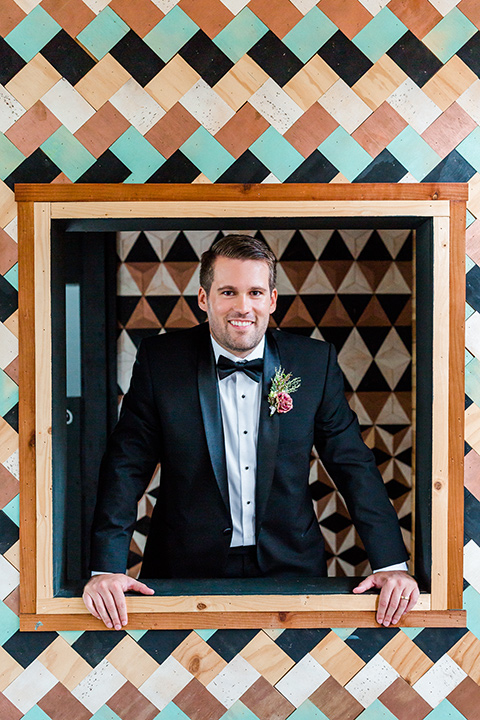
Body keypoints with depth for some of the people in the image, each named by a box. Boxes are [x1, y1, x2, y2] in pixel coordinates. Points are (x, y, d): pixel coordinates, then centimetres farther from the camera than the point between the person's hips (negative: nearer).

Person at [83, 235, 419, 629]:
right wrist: (106, 567, -11)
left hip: (290, 568, 1)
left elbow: (354, 465, 4)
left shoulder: (315, 362, 1)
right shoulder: (160, 360, -2)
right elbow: (127, 467, -1)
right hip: (186, 571, -1)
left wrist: (392, 564, -4)